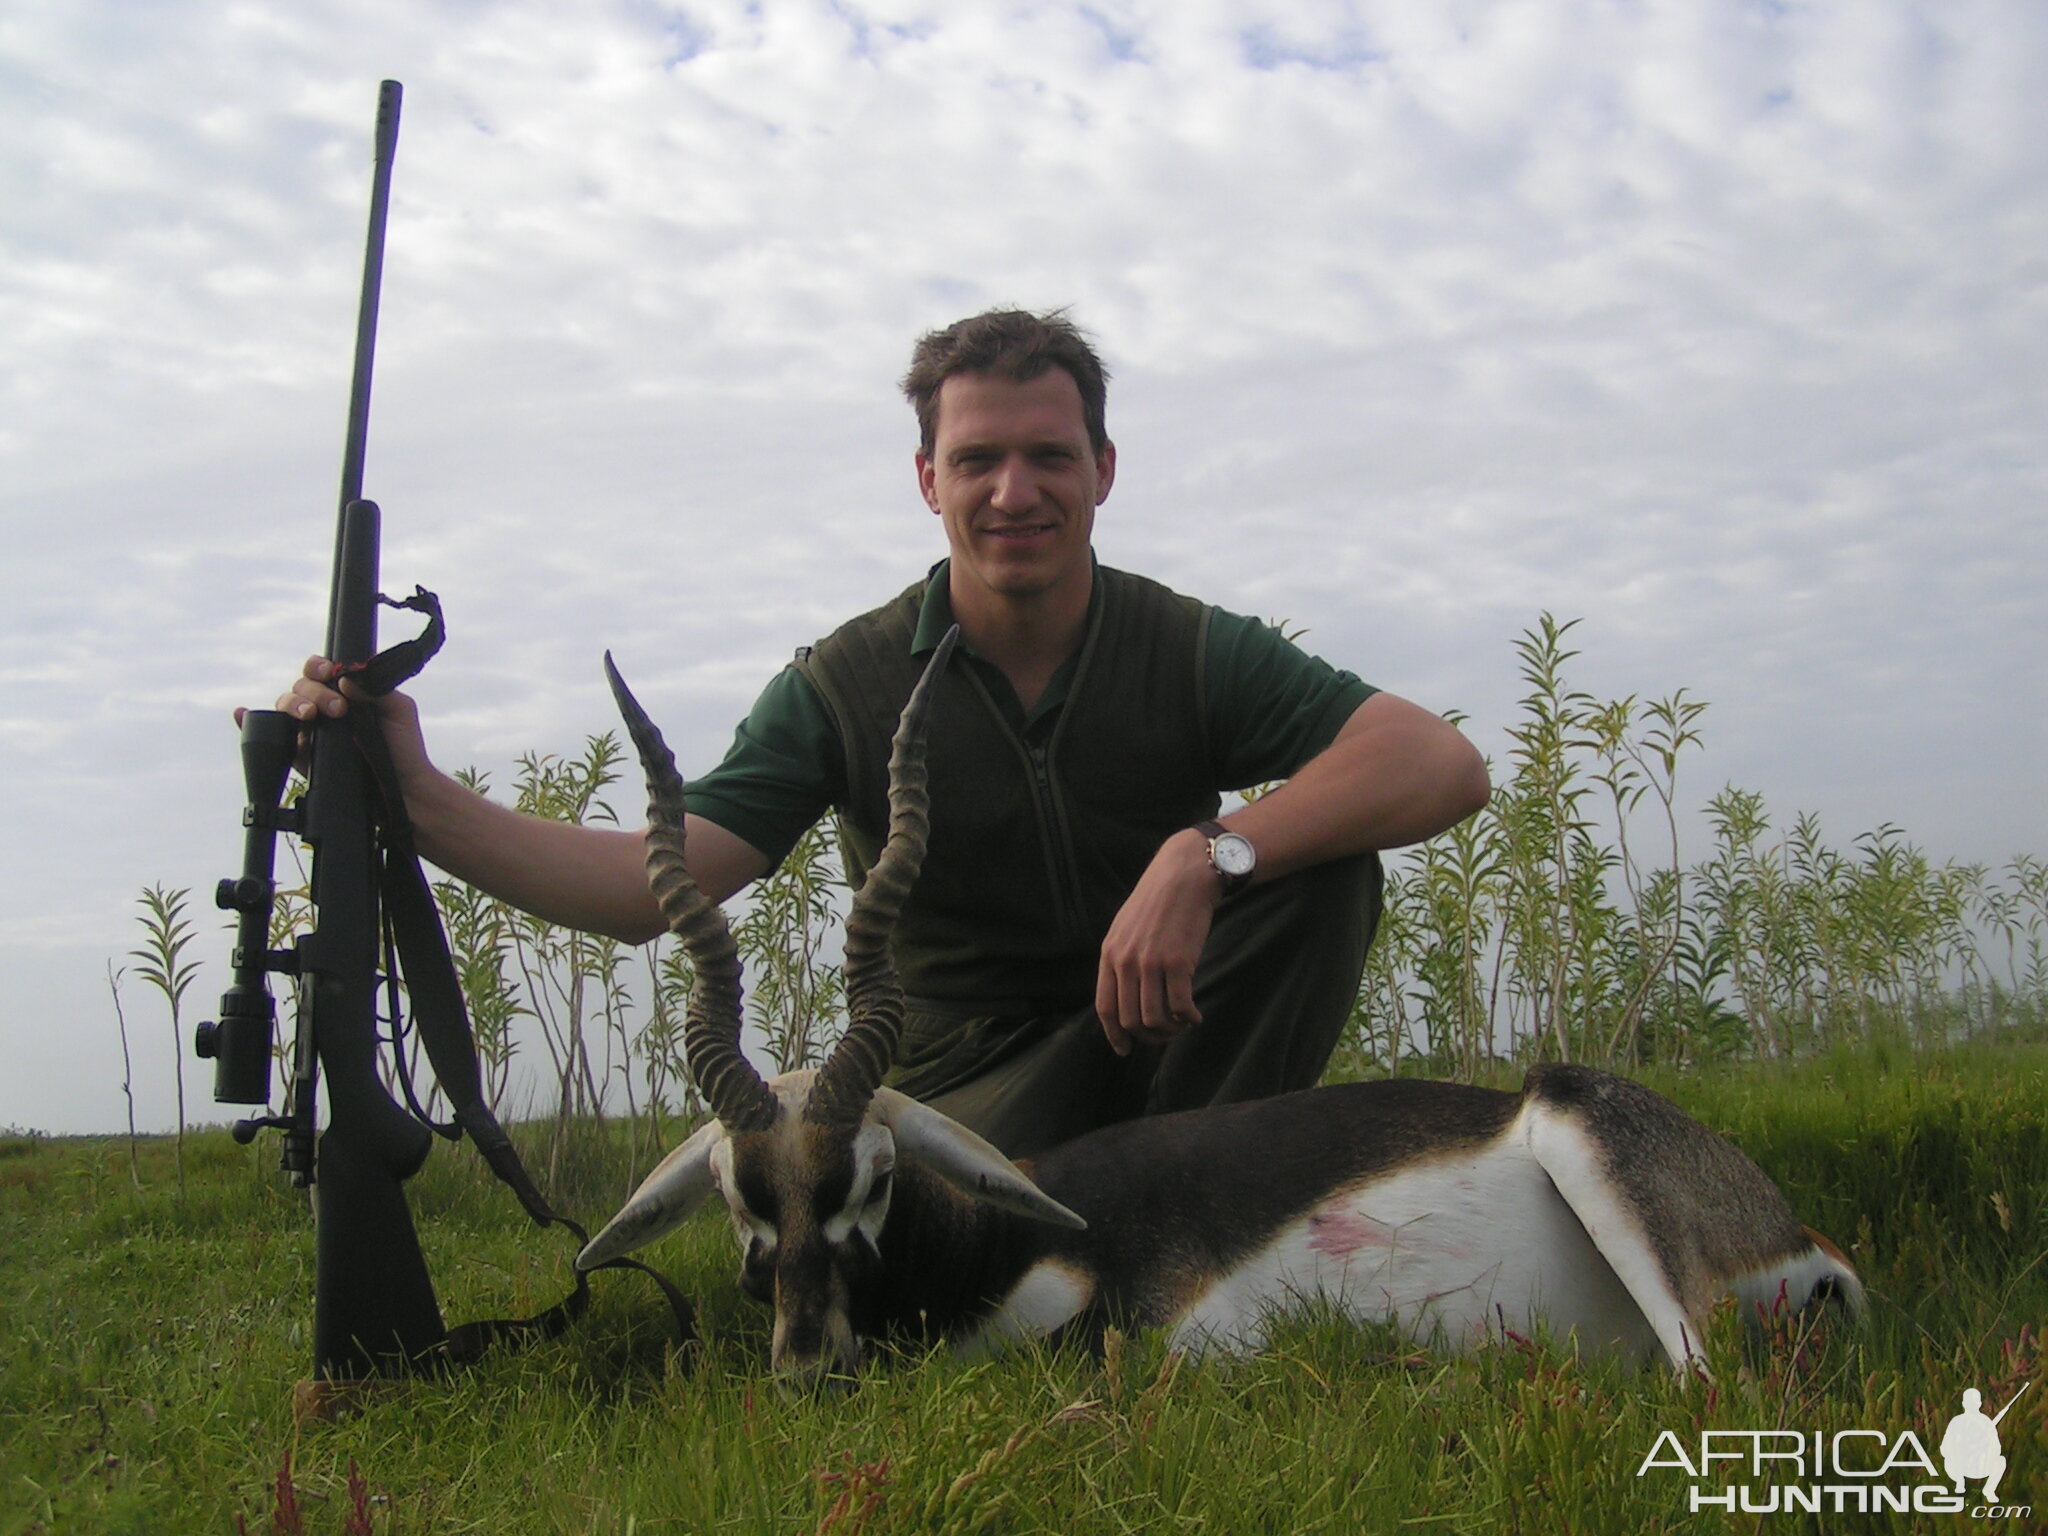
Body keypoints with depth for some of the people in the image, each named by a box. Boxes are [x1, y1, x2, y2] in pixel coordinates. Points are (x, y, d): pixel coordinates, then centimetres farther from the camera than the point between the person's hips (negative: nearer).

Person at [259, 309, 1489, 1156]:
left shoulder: (1191, 650, -9)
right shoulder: (847, 686, -8)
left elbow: (1448, 764, -22)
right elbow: (653, 887, -17)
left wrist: (1207, 855, -36)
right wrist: (416, 794, -31)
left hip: (1168, 1030, 1)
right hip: (975, 1084, 0)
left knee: (1323, 853, -24)